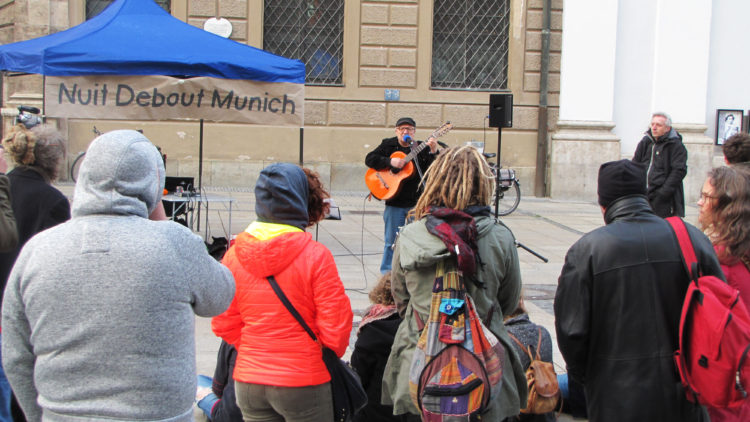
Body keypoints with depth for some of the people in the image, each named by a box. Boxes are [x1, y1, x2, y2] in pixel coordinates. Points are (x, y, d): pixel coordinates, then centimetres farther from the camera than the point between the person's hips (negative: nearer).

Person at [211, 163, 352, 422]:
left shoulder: (235, 253, -3)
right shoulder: (315, 255, -15)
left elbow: (223, 324, 3)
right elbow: (336, 325, -12)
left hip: (248, 382, 4)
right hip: (303, 383, -4)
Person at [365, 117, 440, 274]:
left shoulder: (421, 148, 5)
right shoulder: (388, 145, 3)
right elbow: (369, 159, -7)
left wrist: (433, 152, -21)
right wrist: (390, 162, -19)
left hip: (417, 202, 2)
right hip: (394, 202, -2)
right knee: (392, 241, 4)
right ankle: (386, 274, 15)